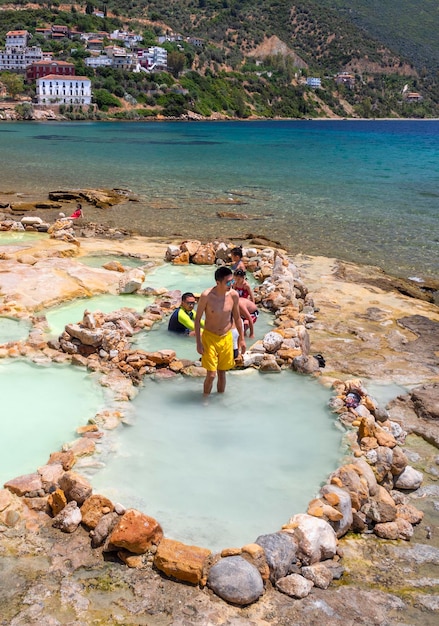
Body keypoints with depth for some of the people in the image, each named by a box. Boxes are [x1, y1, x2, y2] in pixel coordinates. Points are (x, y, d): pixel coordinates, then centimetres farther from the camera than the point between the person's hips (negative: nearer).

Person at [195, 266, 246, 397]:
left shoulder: (234, 295, -9)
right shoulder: (206, 296, -19)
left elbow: (237, 317, 6)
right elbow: (198, 319, -9)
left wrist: (241, 338, 10)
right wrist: (198, 342, -10)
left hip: (226, 338, 3)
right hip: (210, 337, -3)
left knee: (222, 373, 15)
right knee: (211, 375, -5)